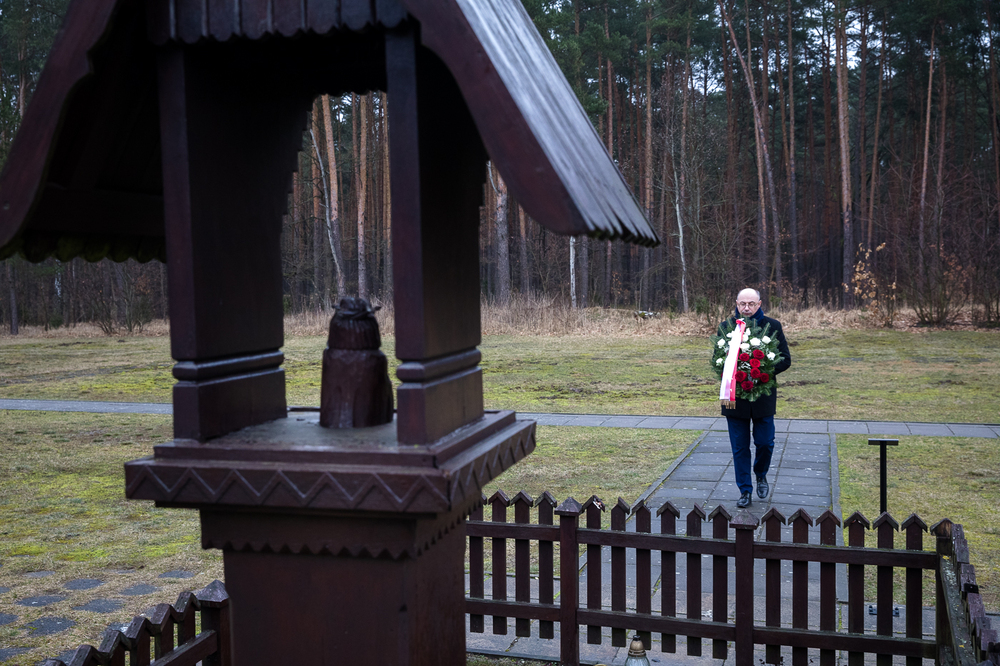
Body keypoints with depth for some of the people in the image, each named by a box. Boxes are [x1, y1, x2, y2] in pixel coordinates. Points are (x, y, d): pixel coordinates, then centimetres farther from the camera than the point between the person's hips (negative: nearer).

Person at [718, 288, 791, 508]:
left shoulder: (772, 326, 1)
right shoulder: (726, 326, 3)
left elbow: (785, 360, 1)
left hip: (763, 397, -1)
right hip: (735, 397, 1)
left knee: (765, 442, 2)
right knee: (739, 447, 5)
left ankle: (761, 475, 33)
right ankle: (745, 491, 17)